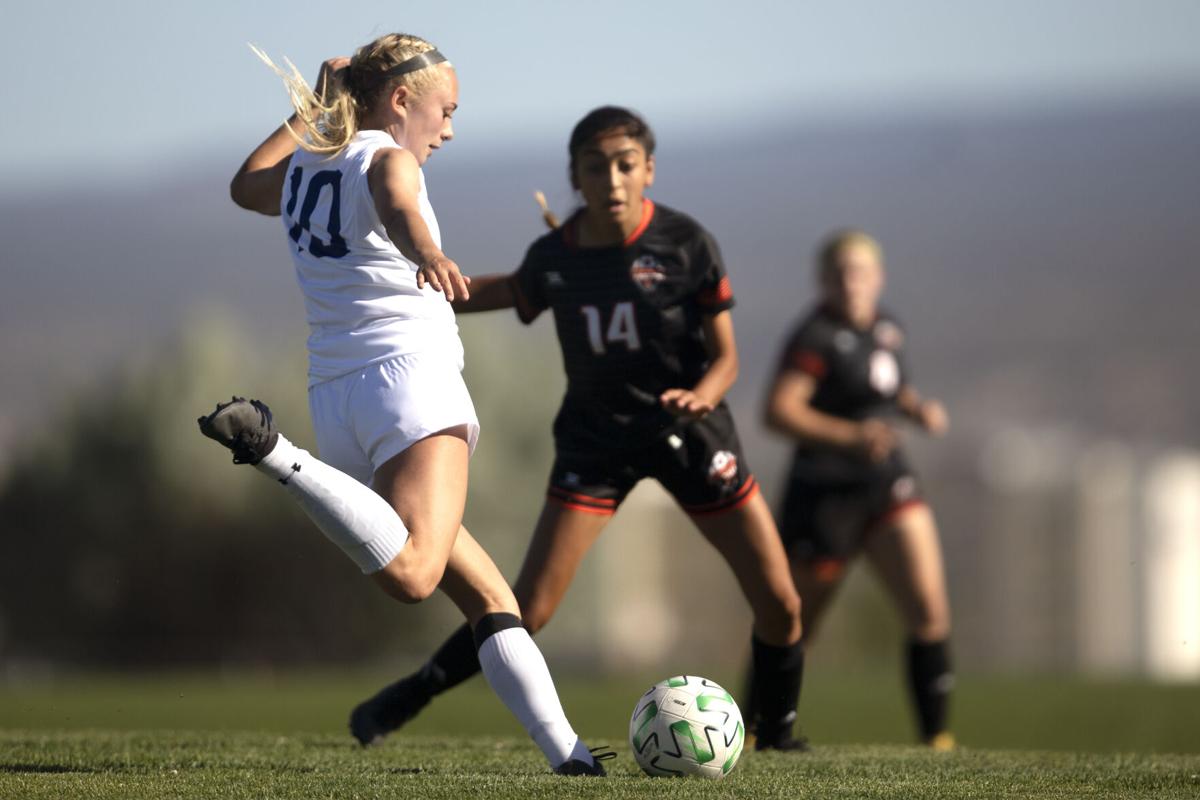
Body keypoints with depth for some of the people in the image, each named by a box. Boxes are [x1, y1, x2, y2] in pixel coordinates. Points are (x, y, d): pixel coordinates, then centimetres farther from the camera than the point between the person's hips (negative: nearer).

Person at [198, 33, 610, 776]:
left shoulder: (301, 168, 18)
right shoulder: (385, 158, -3)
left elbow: (247, 184, 42)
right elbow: (396, 205, -28)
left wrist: (312, 107, 49)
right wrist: (427, 254, -49)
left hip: (334, 398, 9)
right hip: (411, 379, -9)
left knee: (487, 597, 9)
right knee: (412, 574, -32)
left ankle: (566, 751, 0)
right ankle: (274, 452, -35)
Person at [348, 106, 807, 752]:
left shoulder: (685, 244, -15)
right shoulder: (553, 258, -9)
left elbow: (725, 355, -9)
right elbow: (507, 291, 16)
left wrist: (701, 396, -31)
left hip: (688, 433, 0)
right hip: (596, 438, 0)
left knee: (780, 603, -3)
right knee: (528, 611, -10)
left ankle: (776, 733, 22)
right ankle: (404, 701, 8)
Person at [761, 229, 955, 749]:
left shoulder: (887, 329, 9)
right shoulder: (816, 338, -15)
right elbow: (778, 411, -25)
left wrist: (918, 408, 6)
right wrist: (851, 436, -33)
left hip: (888, 483, 6)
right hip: (825, 493, -6)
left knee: (929, 609, -10)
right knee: (793, 627, 7)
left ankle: (937, 737, -6)